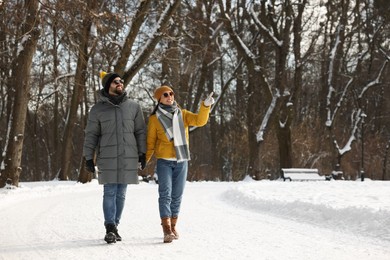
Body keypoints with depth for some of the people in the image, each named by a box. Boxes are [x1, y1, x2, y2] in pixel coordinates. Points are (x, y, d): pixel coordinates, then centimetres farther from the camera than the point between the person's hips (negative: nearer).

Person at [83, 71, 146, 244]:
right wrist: (88, 157, -1)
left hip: (128, 158, 2)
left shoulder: (133, 107, 7)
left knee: (121, 194, 5)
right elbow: (91, 135, 4)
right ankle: (110, 229, -5)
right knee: (110, 193, -7)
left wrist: (142, 153, 4)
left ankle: (114, 227, 14)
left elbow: (140, 131, 10)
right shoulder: (98, 109, 3)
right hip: (107, 158, -2)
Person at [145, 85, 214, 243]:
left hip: (181, 161, 3)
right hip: (164, 161, -3)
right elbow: (150, 141, 3)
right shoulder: (155, 118, 1)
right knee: (165, 194, -13)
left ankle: (173, 226, 19)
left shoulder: (182, 114, 8)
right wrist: (144, 159, -6)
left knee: (177, 195, 8)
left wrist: (205, 106, -25)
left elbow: (200, 120, -8)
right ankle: (167, 230, -19)